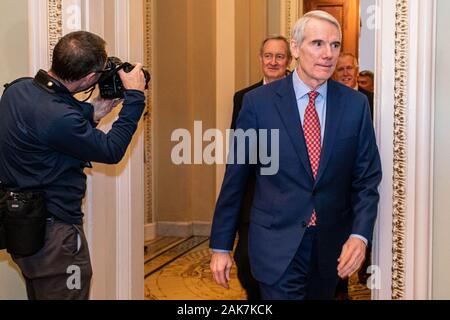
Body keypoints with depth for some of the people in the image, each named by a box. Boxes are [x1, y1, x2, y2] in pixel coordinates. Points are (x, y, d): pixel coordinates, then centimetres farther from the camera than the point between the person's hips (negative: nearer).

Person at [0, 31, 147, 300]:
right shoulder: (57, 117, -30)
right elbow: (111, 151, -18)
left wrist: (90, 112, 3)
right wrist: (135, 96, -10)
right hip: (54, 234, -9)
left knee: (40, 293, 23)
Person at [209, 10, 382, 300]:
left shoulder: (356, 104, -2)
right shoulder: (258, 102, -8)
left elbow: (367, 178, 2)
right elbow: (235, 176, -4)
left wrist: (360, 234, -13)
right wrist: (221, 245, -2)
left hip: (332, 245, 3)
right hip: (277, 244, -3)